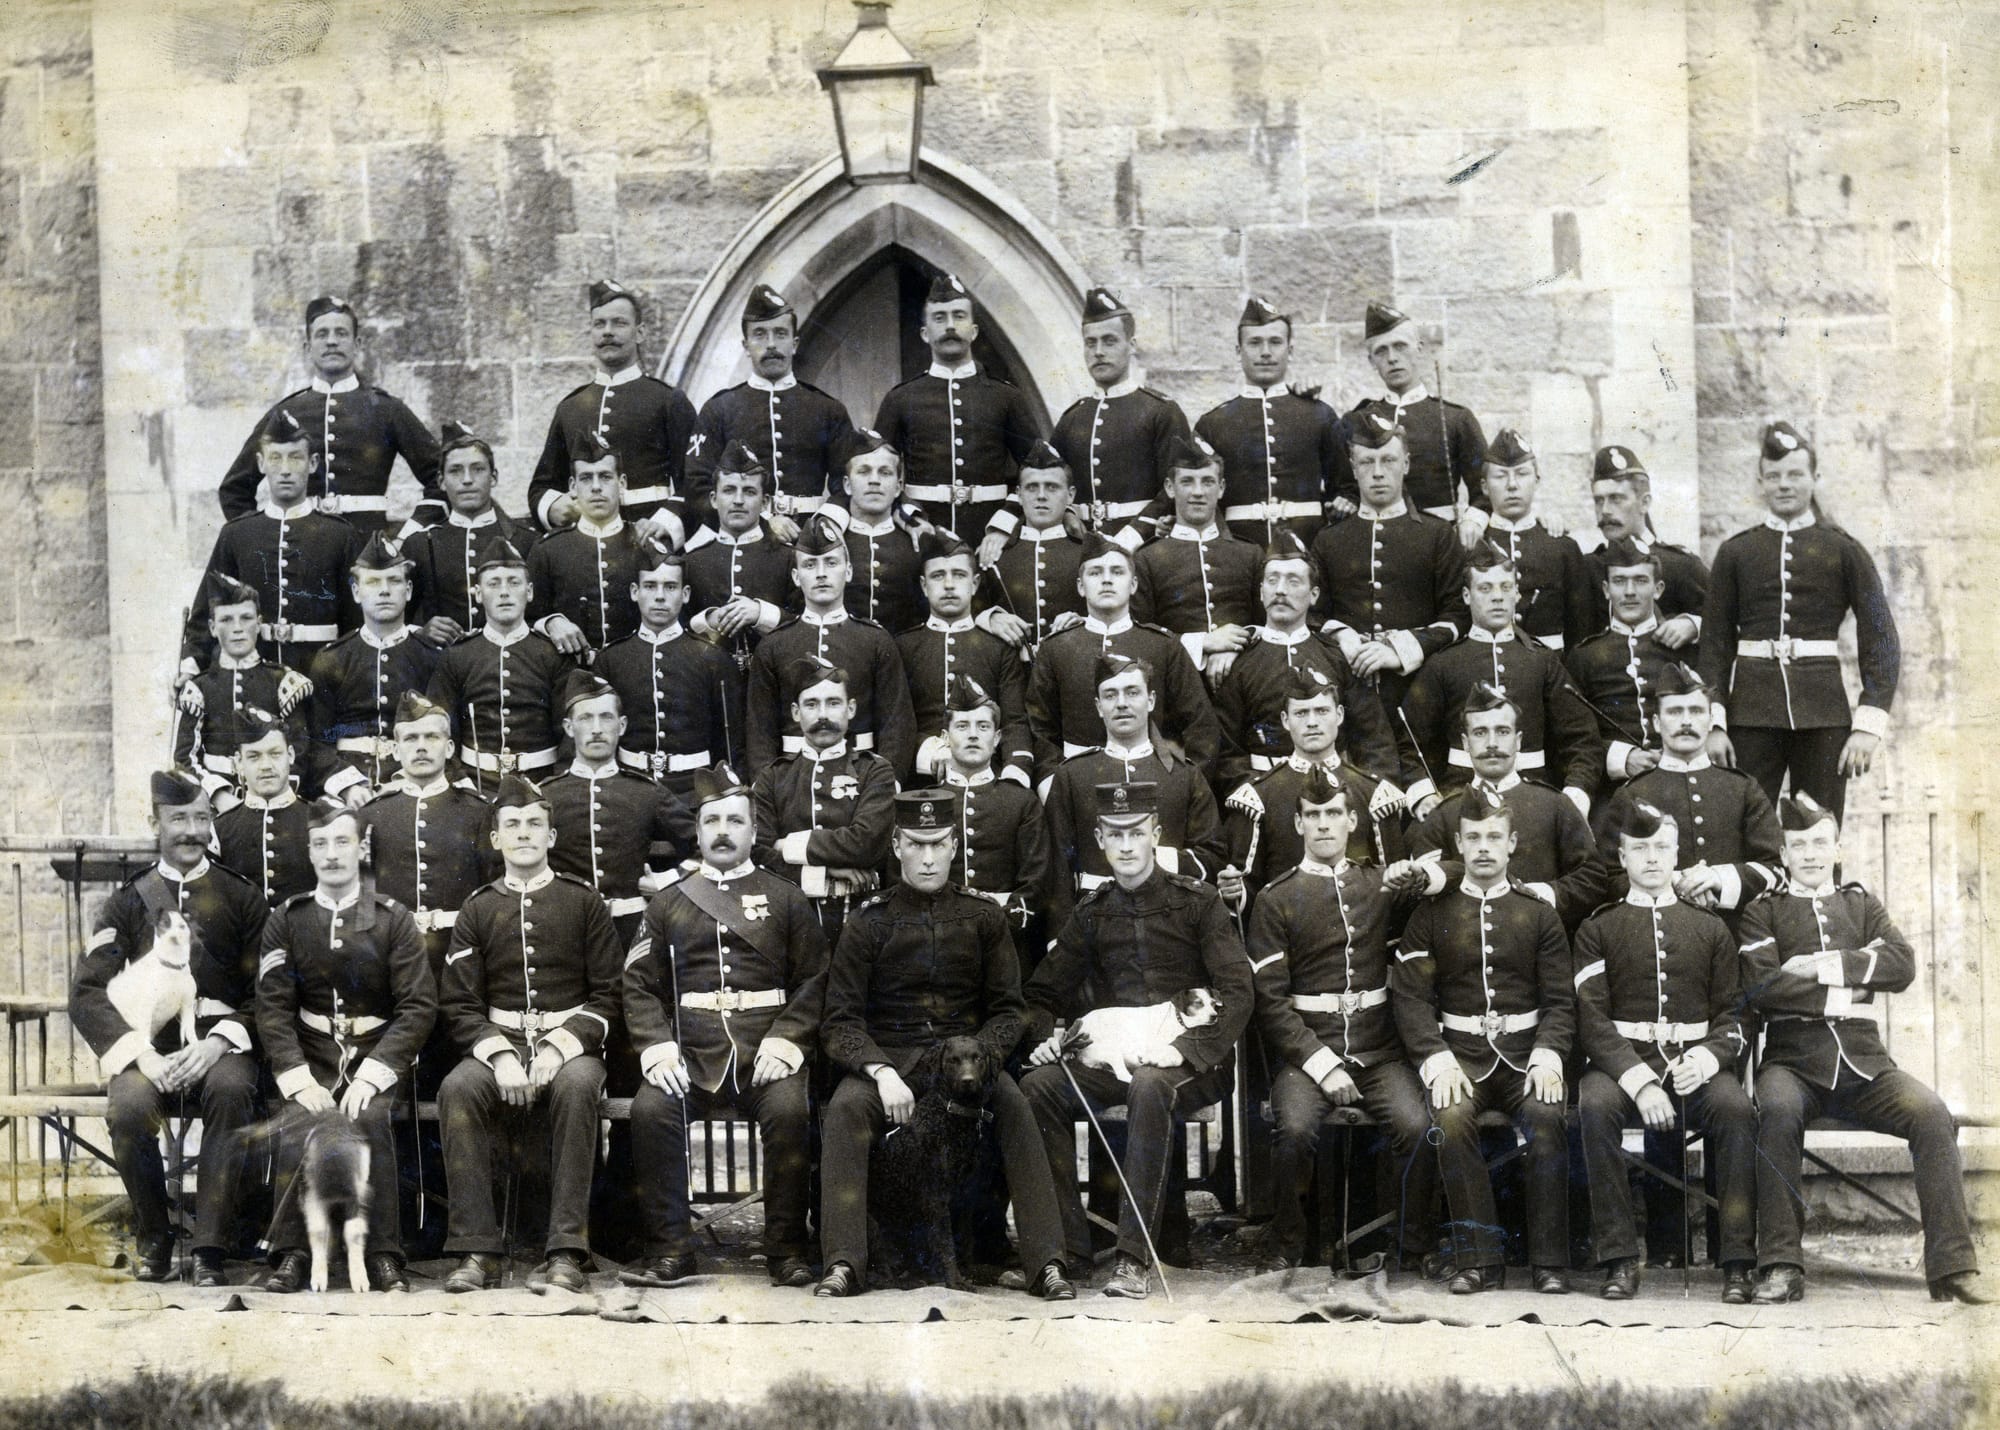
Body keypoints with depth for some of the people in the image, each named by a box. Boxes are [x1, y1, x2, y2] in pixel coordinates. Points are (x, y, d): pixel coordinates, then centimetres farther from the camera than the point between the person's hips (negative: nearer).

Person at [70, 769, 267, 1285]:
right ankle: (153, 1238, -8)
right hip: (148, 1045, 1)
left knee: (230, 1090, -36)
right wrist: (142, 1053, -15)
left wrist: (218, 1042, -14)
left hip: (221, 1045, 0)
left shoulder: (242, 898, 11)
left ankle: (210, 1248, -28)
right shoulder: (128, 902, 12)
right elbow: (87, 994, 2)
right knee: (128, 1107, -33)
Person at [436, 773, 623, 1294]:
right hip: (498, 1042, 2)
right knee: (457, 1089, -32)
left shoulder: (583, 903, 8)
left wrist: (559, 1048, -14)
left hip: (570, 1042, -2)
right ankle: (478, 1248, -27)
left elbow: (607, 995, 3)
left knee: (577, 1085, -37)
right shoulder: (478, 910, 12)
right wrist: (499, 1055, -13)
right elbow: (459, 1003, 6)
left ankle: (567, 1249, -34)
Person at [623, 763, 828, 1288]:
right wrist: (657, 1047, -7)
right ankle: (669, 1250, -18)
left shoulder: (786, 900, 13)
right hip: (691, 1056, 1)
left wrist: (784, 1040, -9)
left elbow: (815, 979, 7)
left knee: (789, 1109, -31)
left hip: (766, 1053, -1)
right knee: (650, 1109, -27)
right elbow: (639, 984, 11)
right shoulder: (668, 903, 16)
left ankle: (787, 1250, -18)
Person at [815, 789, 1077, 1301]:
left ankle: (1046, 1263, -31)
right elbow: (840, 1023, -1)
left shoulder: (982, 919, 9)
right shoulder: (868, 923, 4)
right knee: (846, 1108, -32)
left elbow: (1007, 1012, 7)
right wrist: (881, 1072, -20)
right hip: (886, 1054, 0)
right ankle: (844, 1265, -33)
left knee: (1015, 1106, -30)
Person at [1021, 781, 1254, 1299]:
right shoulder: (1092, 914, 13)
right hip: (1114, 1057, 4)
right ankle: (1067, 1242, -19)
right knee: (1038, 1084, -23)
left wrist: (1184, 1048, -21)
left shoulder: (1197, 902, 1)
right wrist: (1043, 1036, -5)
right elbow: (1042, 993, 18)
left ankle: (1134, 1257, -35)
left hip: (1193, 1062, -4)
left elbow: (1237, 993, -7)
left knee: (1148, 1085, -38)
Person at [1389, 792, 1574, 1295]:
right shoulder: (1432, 914, 9)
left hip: (1525, 1053, 0)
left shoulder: (1538, 914, 11)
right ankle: (1480, 1258, -24)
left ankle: (1550, 1262, -23)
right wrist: (1438, 1060, -13)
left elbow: (1560, 1000, 7)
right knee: (1451, 1118, -32)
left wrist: (1546, 1055, -12)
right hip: (1462, 1055, 0)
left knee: (1547, 1117, -31)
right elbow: (1410, 997, 2)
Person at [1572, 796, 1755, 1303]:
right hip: (1624, 1060, -1)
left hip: (1694, 1062, 1)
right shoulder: (1598, 929, 12)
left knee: (1736, 1107, -32)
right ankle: (1619, 1258, -29)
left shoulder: (1710, 929, 18)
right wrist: (1639, 1081, -17)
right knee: (1594, 1105, -35)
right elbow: (1592, 1021, 0)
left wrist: (1707, 1058, -12)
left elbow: (1731, 1015, 13)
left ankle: (1738, 1261, -27)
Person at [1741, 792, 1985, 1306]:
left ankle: (1952, 1268, -23)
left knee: (1932, 1114, -25)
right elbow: (1762, 985, -6)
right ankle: (1780, 1267, -32)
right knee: (1777, 1110, -36)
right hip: (1793, 1061, -3)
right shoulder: (1763, 911, 12)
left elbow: (1903, 964, 3)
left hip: (1863, 1060, 3)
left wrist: (1827, 965, -7)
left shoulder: (1861, 904, 22)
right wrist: (1843, 995, -6)